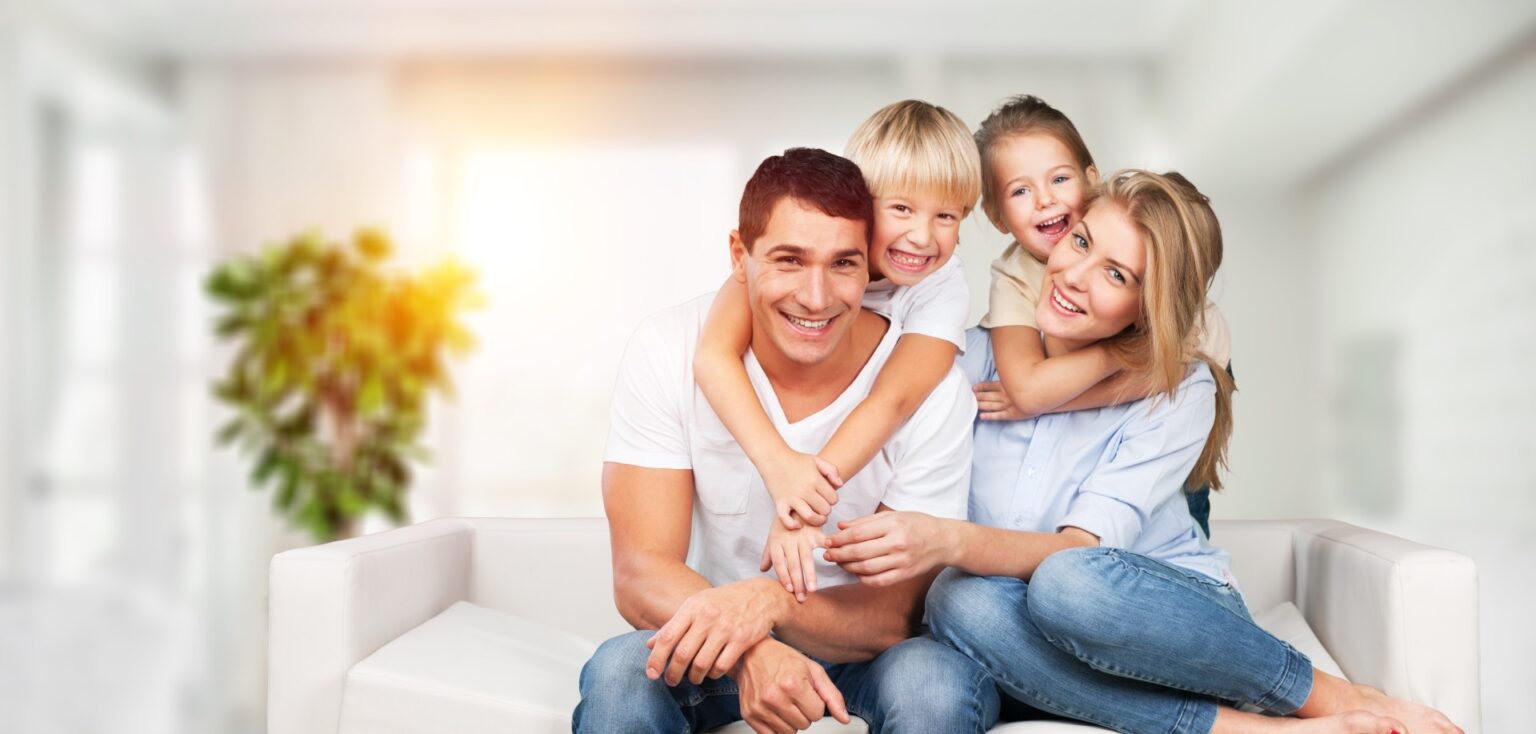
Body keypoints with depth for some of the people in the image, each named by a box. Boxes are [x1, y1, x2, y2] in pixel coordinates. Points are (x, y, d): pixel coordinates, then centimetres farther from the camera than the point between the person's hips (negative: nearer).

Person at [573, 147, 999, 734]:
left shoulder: (931, 386, -19)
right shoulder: (667, 353, -17)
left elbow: (897, 613, -18)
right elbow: (639, 574, -20)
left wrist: (769, 602, -39)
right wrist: (750, 652, -42)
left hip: (860, 656, 0)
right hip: (715, 643, 0)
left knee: (934, 684, -32)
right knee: (619, 673, -31)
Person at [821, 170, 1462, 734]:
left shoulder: (1180, 391, -9)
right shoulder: (976, 357, -1)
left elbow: (1084, 551, -21)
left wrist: (949, 541, -39)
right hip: (1057, 653, 2)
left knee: (1069, 584, -37)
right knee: (960, 601, -33)